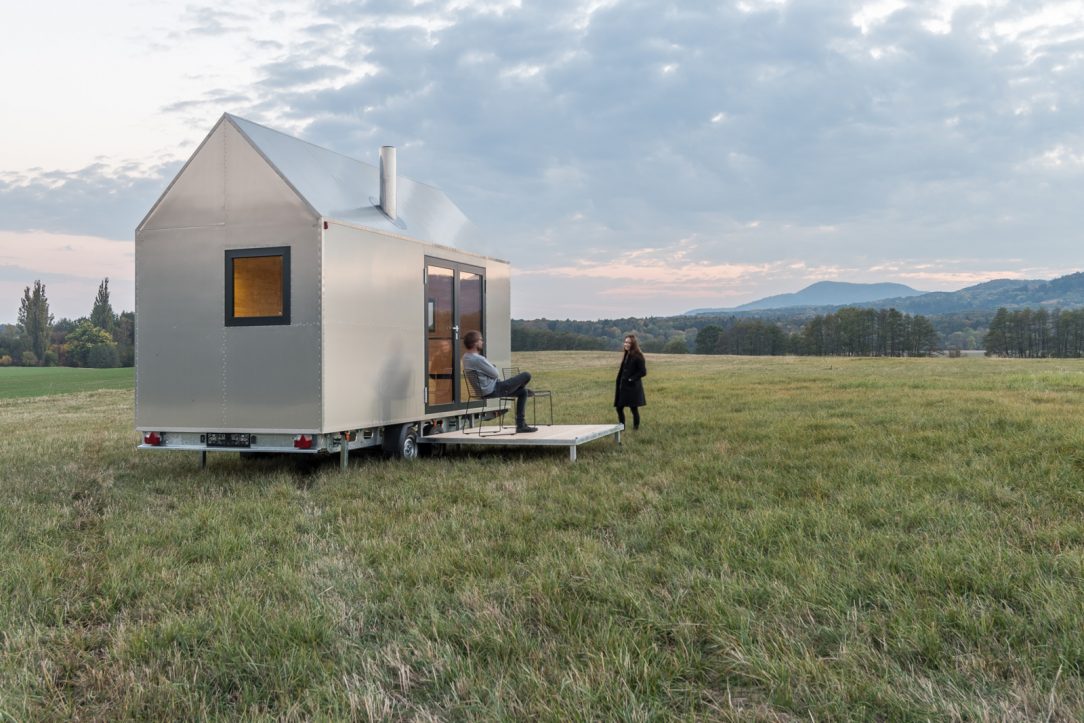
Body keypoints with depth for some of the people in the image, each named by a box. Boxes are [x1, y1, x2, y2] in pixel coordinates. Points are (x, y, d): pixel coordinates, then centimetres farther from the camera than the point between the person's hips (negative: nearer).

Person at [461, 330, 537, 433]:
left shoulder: (466, 357, 6)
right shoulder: (478, 359, -26)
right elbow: (495, 374, -14)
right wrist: (495, 369, 7)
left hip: (483, 391, 11)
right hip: (493, 390, -11)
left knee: (523, 392, 19)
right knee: (526, 375, -5)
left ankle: (521, 425, 19)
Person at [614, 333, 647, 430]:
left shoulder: (638, 356, -12)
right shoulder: (626, 355, 12)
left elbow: (643, 372, -15)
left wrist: (631, 379, -15)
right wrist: (619, 384, 11)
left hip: (633, 387, -8)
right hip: (623, 386, 8)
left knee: (634, 409, 0)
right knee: (619, 408, 7)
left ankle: (636, 428, 9)